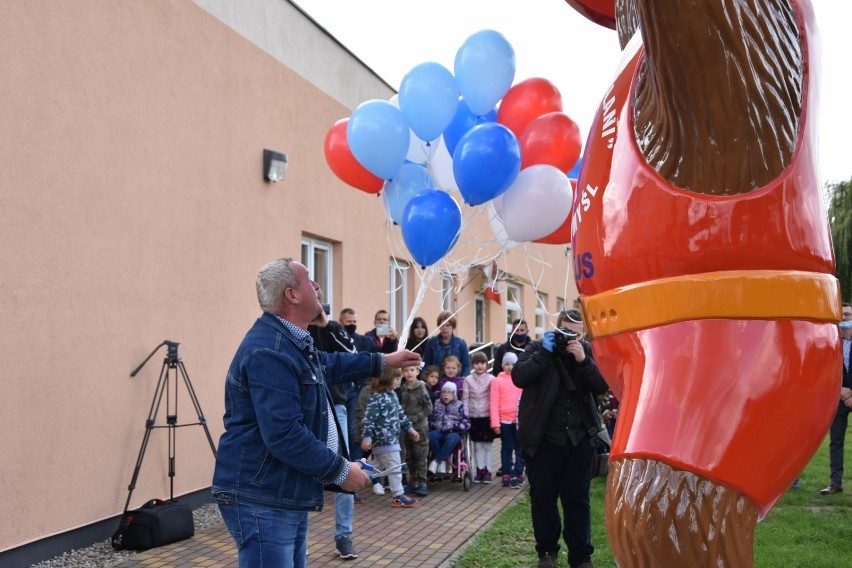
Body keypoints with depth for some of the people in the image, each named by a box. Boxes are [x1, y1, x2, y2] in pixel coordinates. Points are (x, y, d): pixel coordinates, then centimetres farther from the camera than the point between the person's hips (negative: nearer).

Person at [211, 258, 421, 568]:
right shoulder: (269, 351, -24)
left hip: (288, 497, 11)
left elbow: (329, 364, 32)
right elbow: (283, 435, -29)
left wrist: (384, 361, 34)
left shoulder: (291, 341, 12)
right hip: (262, 501, -10)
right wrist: (340, 471, -19)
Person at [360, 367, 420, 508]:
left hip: (391, 438, 10)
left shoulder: (392, 394, 13)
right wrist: (366, 438, -25)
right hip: (383, 439, -10)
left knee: (377, 467, 16)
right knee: (394, 467, -3)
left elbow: (400, 413, 22)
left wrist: (410, 428, 21)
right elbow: (369, 418, -20)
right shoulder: (376, 397, -17)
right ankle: (398, 497, 8)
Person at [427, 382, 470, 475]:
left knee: (452, 438, -39)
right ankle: (442, 461, -23)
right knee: (430, 436, -34)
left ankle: (436, 461, -33)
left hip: (453, 433, -2)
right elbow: (429, 419, 24)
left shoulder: (459, 405, 12)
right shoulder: (436, 404, 21)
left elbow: (467, 424, 4)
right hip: (438, 432, 2)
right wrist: (433, 425, 2)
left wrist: (454, 426, -10)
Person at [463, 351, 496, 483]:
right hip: (474, 417, 2)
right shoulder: (468, 379, 1)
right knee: (477, 445, 8)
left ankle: (488, 471, 12)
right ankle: (479, 470, 17)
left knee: (487, 445, 4)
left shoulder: (491, 379, -3)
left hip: (487, 416, -2)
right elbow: (465, 399, 2)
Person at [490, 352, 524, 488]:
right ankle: (506, 474, 17)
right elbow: (494, 403, -2)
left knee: (520, 448, 3)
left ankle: (517, 475, 9)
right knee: (506, 448, 9)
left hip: (521, 420, 1)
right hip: (504, 420, 0)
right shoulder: (497, 380, 1)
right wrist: (495, 423, -7)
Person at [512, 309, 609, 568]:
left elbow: (603, 386, -5)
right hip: (543, 439, -1)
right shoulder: (538, 348, -1)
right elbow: (519, 377, -16)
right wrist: (546, 352, -18)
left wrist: (583, 360, -17)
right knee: (543, 497, 7)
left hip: (579, 439, 2)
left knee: (578, 498, 8)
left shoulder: (587, 350, 6)